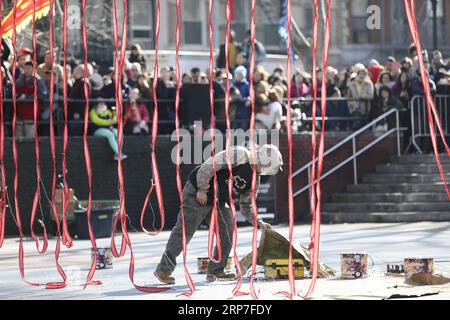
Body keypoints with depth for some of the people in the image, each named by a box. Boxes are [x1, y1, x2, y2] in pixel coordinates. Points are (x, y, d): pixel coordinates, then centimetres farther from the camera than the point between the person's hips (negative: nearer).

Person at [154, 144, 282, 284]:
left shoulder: (254, 180, 7)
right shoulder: (240, 155, -20)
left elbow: (246, 205, 17)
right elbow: (209, 166, -23)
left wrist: (259, 223, 7)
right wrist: (202, 190, -20)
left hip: (217, 201, 9)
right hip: (197, 192, -9)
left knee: (227, 233, 1)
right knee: (185, 231, -9)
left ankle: (216, 271, 12)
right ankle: (163, 270, -4)